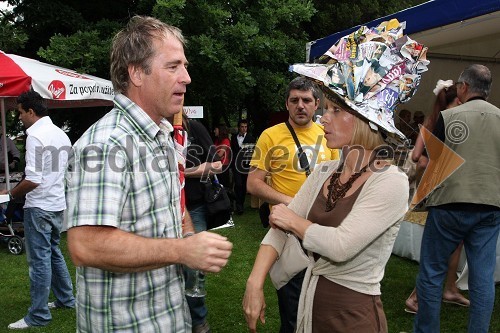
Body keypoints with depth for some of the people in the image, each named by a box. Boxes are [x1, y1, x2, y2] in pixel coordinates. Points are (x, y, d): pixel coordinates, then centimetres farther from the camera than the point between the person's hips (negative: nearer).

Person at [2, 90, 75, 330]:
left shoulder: (35, 136, -16)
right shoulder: (60, 133, 10)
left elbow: (32, 180, -21)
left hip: (40, 207, -9)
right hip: (58, 203, 9)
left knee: (39, 259, -1)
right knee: (53, 253, 21)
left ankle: (38, 316, 8)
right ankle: (66, 299, 31)